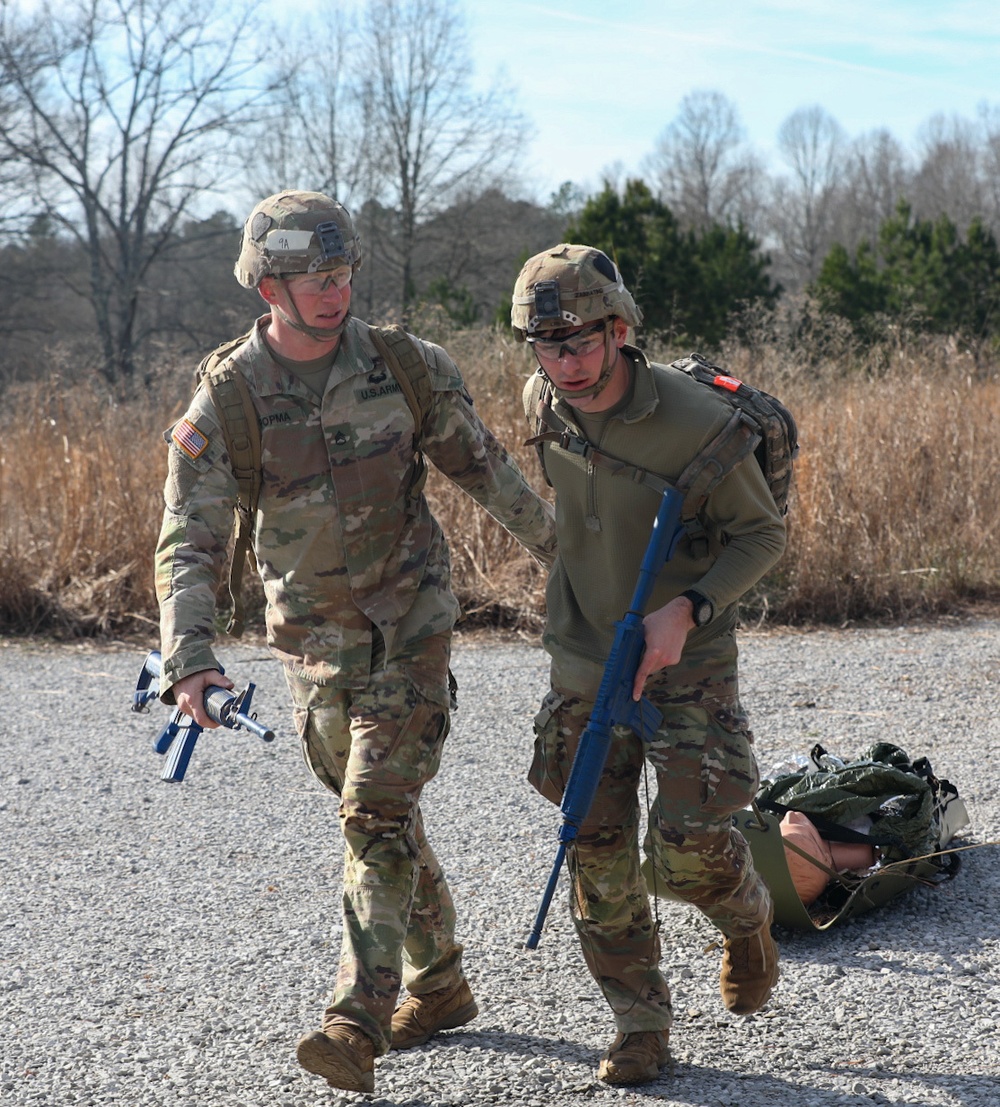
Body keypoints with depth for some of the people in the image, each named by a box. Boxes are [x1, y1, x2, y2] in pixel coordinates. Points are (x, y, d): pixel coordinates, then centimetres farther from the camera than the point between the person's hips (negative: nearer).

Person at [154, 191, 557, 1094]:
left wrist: (568, 553, 11)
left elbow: (486, 470, 5)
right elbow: (190, 546, -17)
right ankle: (439, 986, 32)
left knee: (376, 814, -15)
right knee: (381, 814, 14)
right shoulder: (225, 404, -13)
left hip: (410, 625, -2)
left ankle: (360, 1021, -17)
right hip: (314, 644, 2)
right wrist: (190, 659, -32)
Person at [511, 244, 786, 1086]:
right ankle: (640, 1026, 18)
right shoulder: (542, 404, -5)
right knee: (597, 852, 3)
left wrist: (687, 609, -25)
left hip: (688, 659, -4)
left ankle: (748, 920, 23)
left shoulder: (698, 420, -22)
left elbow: (764, 534, -11)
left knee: (689, 841, -13)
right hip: (583, 660, 4)